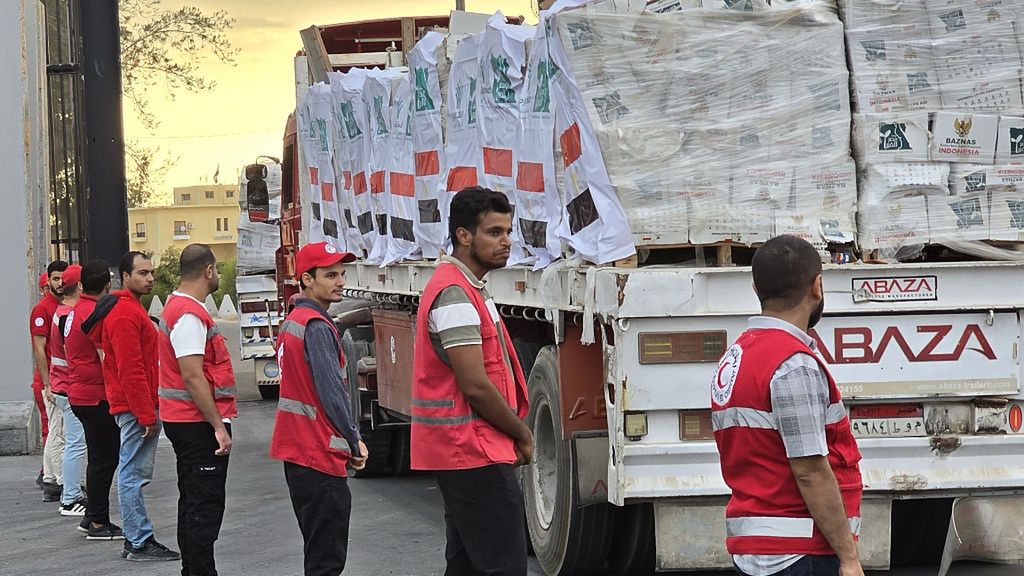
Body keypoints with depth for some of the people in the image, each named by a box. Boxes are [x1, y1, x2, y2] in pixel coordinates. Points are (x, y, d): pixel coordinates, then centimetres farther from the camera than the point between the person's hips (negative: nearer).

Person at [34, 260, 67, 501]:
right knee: (57, 433, -7)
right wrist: (48, 385, -17)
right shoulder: (42, 310, -9)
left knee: (54, 434, 10)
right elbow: (39, 350, -13)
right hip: (51, 383, -8)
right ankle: (64, 484, -7)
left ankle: (50, 483, 13)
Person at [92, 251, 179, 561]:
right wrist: (147, 415, -21)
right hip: (137, 407, -11)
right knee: (135, 475, -8)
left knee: (133, 474, 13)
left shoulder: (130, 308, 19)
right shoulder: (125, 313, -15)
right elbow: (130, 370, -21)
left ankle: (135, 539, 17)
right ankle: (141, 543, -7)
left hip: (137, 407, 11)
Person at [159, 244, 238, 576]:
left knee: (193, 502, 17)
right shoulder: (190, 315, -18)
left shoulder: (178, 306, 15)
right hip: (199, 423, -11)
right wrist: (219, 426, -21)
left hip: (183, 422, 11)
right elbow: (193, 377, -23)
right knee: (206, 506, -9)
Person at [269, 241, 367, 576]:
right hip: (320, 457, -10)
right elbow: (332, 392, -18)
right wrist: (355, 441, -7)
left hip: (297, 451, 10)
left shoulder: (292, 322, 15)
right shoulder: (317, 327, -16)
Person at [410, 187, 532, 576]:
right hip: (474, 454, -11)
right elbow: (476, 386, -21)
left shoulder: (468, 289, 18)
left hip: (459, 452, 11)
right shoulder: (455, 295, -16)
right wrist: (523, 436, -8)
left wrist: (514, 434, 9)